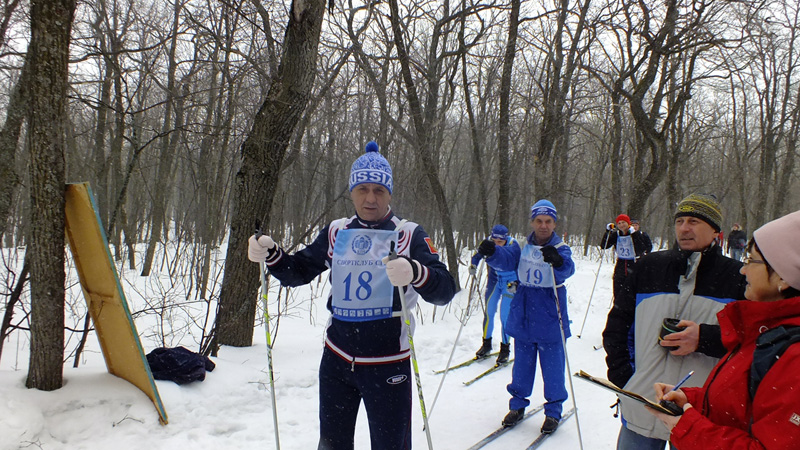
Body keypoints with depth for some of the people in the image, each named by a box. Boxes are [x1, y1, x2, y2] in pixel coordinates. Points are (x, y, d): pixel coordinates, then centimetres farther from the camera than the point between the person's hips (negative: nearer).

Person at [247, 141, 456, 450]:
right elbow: (297, 272, 12)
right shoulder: (336, 232, 5)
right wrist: (270, 254, -8)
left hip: (387, 364, -4)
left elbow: (445, 290, -18)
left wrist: (414, 272, -39)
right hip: (336, 359, 4)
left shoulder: (409, 234, -7)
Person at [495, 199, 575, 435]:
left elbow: (567, 269, -27)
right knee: (522, 363, 14)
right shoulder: (524, 247, 3)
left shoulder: (561, 249, -8)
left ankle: (553, 411, 20)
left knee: (552, 366, 3)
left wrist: (557, 261, -50)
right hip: (523, 316, 3)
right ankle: (518, 405, 29)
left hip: (549, 318, -3)